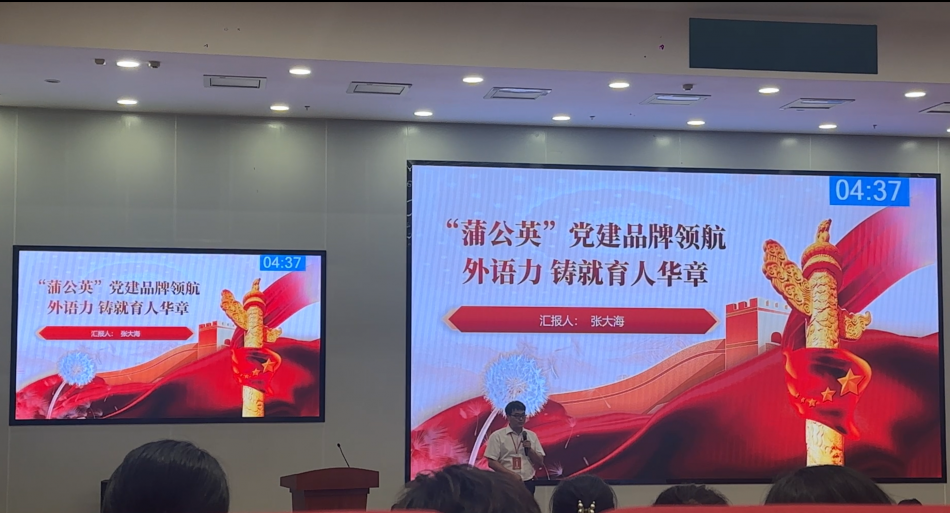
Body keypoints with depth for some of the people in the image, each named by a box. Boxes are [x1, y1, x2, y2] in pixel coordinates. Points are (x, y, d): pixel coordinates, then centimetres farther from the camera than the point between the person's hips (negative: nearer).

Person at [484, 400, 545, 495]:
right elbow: (491, 462, -8)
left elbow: (540, 462, 11)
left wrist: (529, 449, -7)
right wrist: (511, 474, -16)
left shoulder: (531, 436, 10)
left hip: (528, 483, 4)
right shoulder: (497, 436, -3)